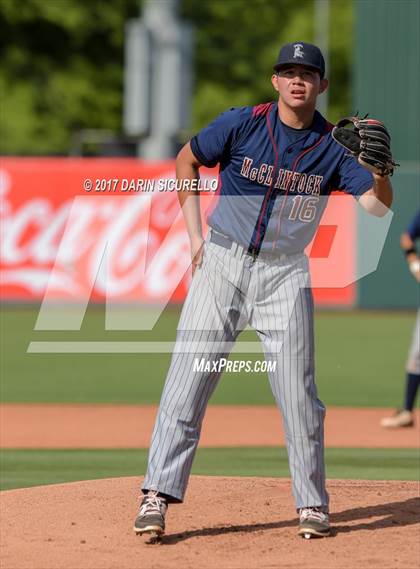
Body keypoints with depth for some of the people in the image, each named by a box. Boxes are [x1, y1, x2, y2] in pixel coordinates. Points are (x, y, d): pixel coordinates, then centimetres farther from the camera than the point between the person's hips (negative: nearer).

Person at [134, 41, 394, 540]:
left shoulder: (333, 145, -5)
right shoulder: (242, 124, -7)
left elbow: (377, 205, -15)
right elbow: (187, 160, 8)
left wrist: (379, 169, -36)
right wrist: (195, 234, 3)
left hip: (284, 274, 1)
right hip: (222, 262, -1)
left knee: (298, 391, -1)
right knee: (189, 377, -9)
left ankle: (312, 504, 11)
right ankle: (157, 497, -10)